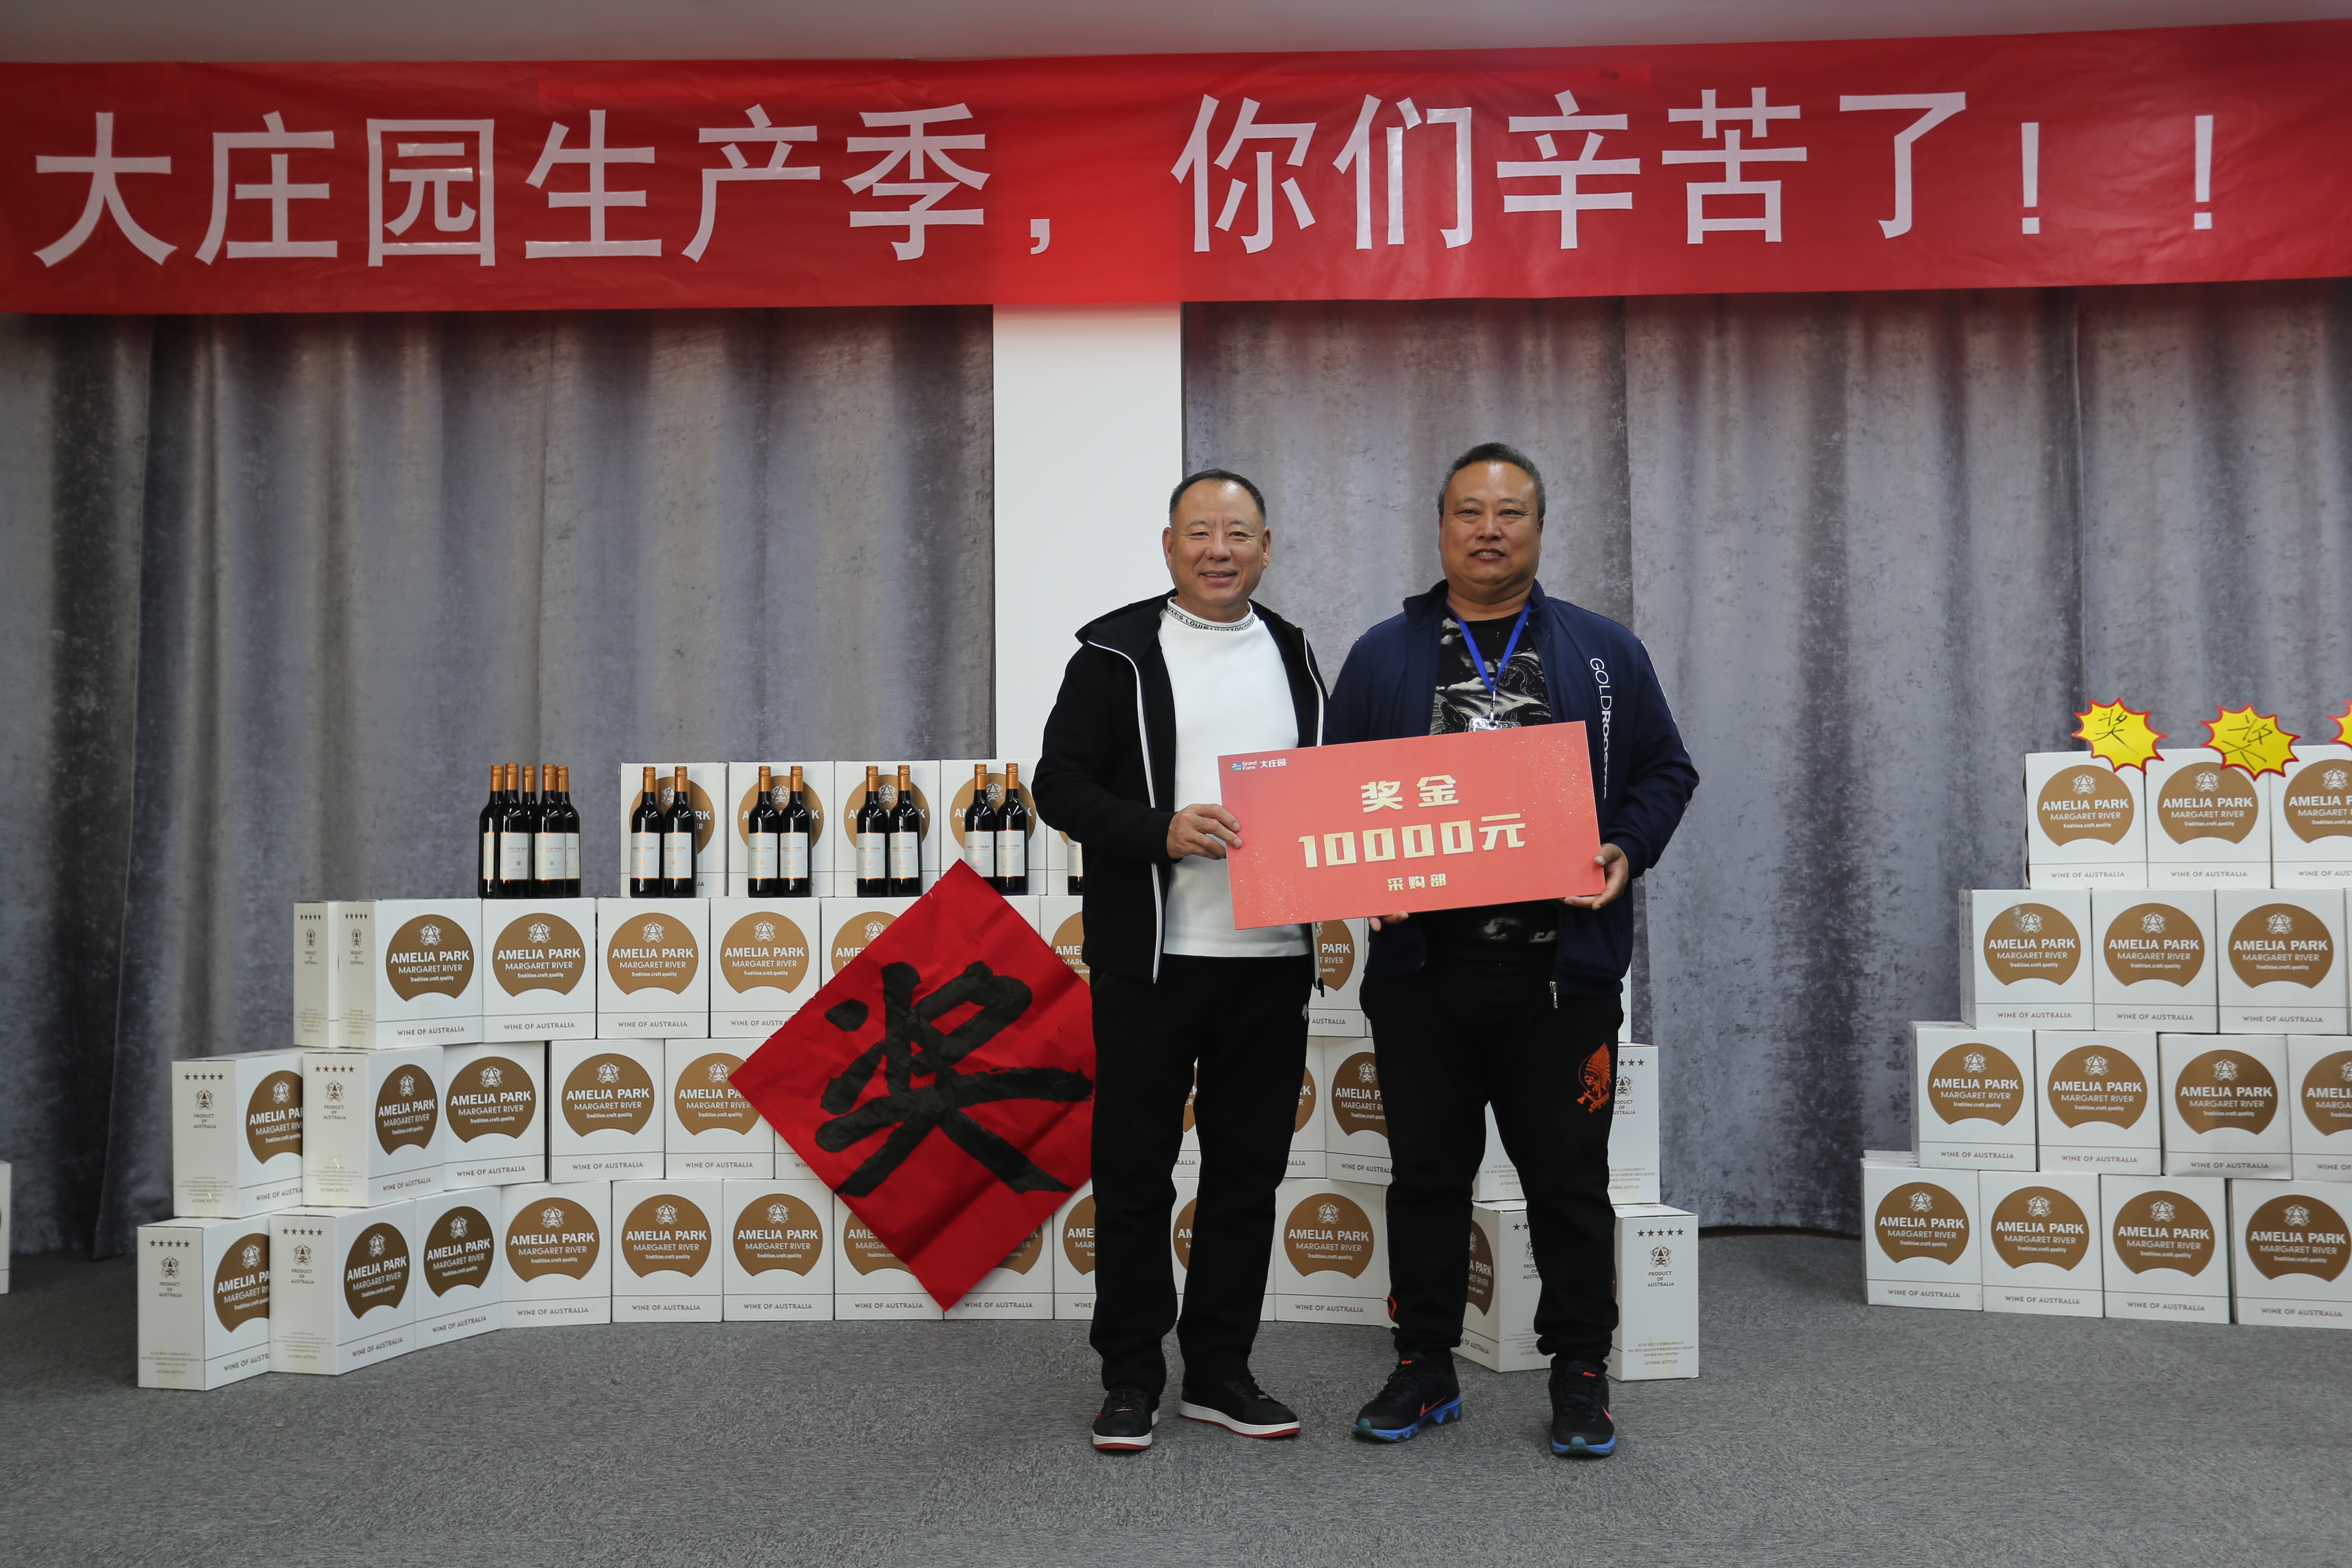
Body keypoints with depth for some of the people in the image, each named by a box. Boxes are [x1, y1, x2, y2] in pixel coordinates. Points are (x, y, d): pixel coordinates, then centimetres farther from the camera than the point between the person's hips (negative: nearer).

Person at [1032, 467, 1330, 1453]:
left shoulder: (1295, 657, 13)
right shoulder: (1118, 653, -1)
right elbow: (1059, 785, -6)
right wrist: (1162, 830, -20)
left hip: (1271, 961, 4)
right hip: (1149, 958, -4)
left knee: (1249, 1170, 10)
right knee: (1134, 1170, 3)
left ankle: (1220, 1371, 23)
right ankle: (1130, 1380, 17)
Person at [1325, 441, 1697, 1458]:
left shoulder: (1603, 653, 8)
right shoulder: (1383, 658, 9)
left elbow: (1664, 771, 11)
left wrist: (1626, 852, -7)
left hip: (1561, 968, -1)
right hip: (1421, 965, 1)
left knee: (1569, 1177, 6)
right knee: (1425, 1172, 10)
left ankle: (1580, 1373, 21)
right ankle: (1424, 1367, 24)